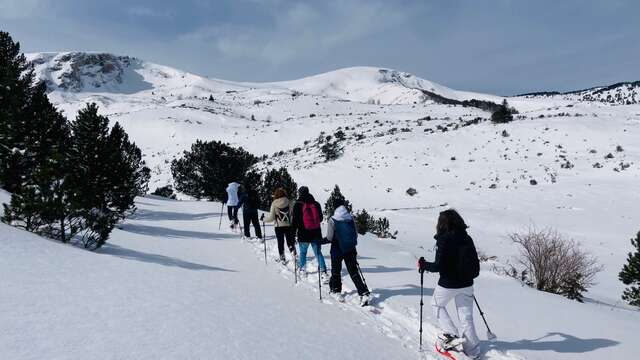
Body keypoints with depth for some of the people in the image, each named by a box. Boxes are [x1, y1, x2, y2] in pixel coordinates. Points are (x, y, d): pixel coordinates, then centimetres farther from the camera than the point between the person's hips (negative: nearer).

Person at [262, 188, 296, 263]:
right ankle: (294, 254, 6)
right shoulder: (289, 202, -7)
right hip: (288, 225, 1)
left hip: (278, 226, -1)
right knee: (290, 241, 13)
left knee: (280, 242, 13)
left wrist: (264, 218, 9)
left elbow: (271, 218, -8)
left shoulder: (274, 204, -11)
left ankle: (282, 258, 19)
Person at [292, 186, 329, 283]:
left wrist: (293, 232, 0)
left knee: (302, 252, 17)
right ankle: (323, 272, -5)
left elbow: (295, 220, -9)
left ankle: (302, 269, 31)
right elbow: (320, 218, 11)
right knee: (318, 252, 5)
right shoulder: (316, 204, 2)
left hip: (303, 234, -2)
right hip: (316, 233, 2)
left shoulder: (298, 205, -9)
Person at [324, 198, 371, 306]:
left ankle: (336, 290, 30)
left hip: (337, 249, -3)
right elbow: (356, 234, 5)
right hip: (351, 249, 3)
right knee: (354, 272, 7)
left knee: (336, 270, 18)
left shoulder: (332, 220, -14)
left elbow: (329, 237, -11)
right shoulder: (351, 218, -2)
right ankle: (364, 293, -2)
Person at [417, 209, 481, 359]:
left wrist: (424, 265, -4)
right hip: (466, 285, 5)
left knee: (437, 305, 23)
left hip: (448, 284, -5)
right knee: (466, 318, 14)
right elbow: (475, 263, 6)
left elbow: (439, 266, -21)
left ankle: (452, 335, 14)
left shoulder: (444, 240, -17)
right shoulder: (467, 238, 0)